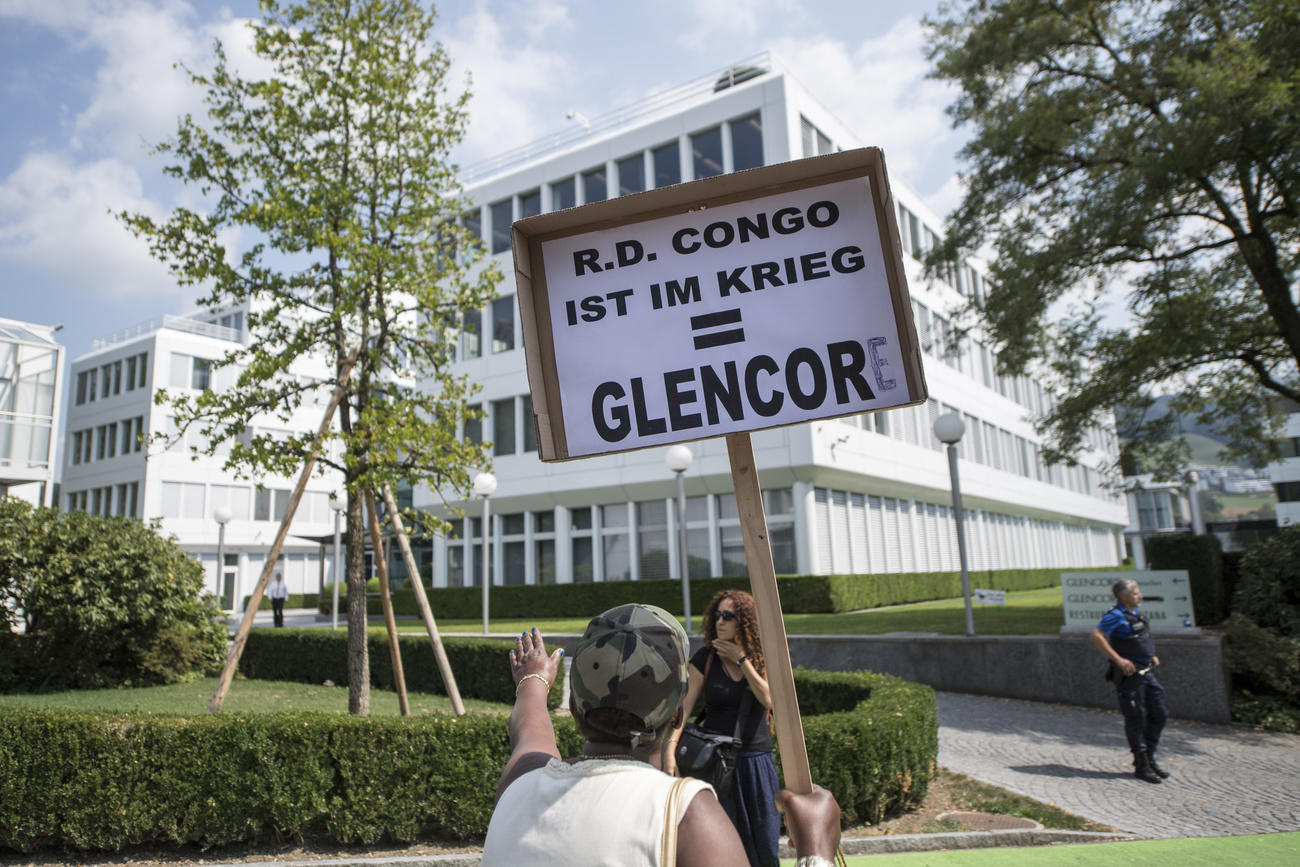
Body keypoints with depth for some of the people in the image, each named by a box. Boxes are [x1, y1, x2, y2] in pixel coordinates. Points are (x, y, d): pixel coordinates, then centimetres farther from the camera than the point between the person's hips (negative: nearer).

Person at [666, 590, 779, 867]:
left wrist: (741, 659, -15)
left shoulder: (761, 657, 1)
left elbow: (769, 699, -14)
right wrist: (671, 750, -21)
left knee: (765, 842, 7)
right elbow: (684, 706, -9)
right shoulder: (705, 658, -5)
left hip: (757, 760, 2)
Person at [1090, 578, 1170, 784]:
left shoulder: (1135, 614, 14)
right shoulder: (1116, 616, -14)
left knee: (1159, 715, 12)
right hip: (1129, 674, -9)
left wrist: (1152, 656, 18)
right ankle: (1141, 766, 10)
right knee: (1136, 719, -1)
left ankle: (1150, 759, 26)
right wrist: (1119, 660, -25)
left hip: (1147, 672, 9)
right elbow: (1096, 636, -24)